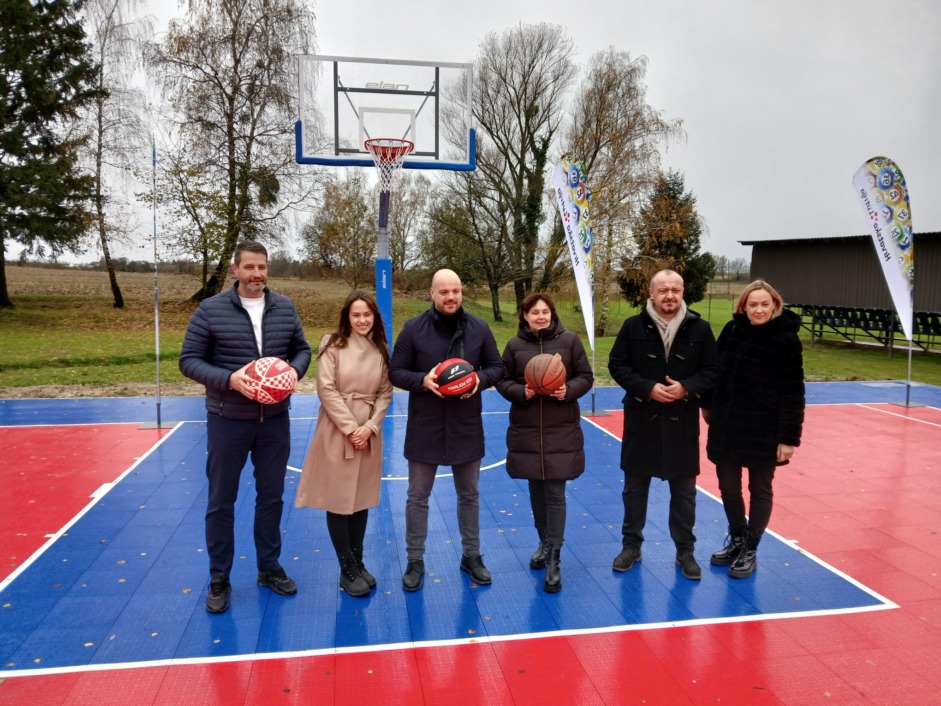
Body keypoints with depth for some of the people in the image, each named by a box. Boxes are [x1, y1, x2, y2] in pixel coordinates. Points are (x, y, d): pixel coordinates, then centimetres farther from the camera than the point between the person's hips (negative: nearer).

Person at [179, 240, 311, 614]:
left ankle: (269, 568, 32)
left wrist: (295, 370, -13)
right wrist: (227, 379, -23)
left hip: (275, 420, 3)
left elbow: (302, 349, 9)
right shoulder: (210, 310, -8)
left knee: (271, 496, 15)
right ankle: (219, 579, 25)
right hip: (228, 421, -3)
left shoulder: (285, 308, 2)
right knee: (221, 501, 8)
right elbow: (189, 360, -7)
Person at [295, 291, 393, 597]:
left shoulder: (381, 350, 5)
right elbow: (327, 390, -12)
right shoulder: (334, 345, -7)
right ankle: (347, 570, 16)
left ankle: (358, 563, 26)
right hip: (337, 432, -3)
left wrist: (370, 427, -9)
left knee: (361, 499, 12)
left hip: (369, 434, 4)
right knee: (338, 500, 3)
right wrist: (350, 428, -13)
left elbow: (385, 393, 4)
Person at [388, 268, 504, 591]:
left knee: (469, 495, 15)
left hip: (466, 426, 2)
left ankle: (471, 556, 33)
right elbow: (395, 372, -3)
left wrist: (480, 379, -15)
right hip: (424, 427, -2)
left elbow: (497, 366, 6)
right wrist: (422, 380, -22)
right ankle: (415, 560, 25)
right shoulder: (413, 328, -7)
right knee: (418, 497, 8)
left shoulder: (479, 328, -1)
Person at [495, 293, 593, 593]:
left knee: (555, 493, -3)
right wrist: (521, 392, -15)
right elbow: (503, 381, 4)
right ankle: (544, 543, 36)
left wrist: (568, 390, -18)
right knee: (536, 490, 15)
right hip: (526, 431, 2)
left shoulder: (570, 340, -2)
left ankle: (554, 560, 4)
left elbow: (586, 377, 2)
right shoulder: (515, 345, 1)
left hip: (561, 431, -2)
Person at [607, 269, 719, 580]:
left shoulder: (699, 328, -1)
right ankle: (631, 545, 27)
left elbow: (712, 370, 1)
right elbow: (617, 365, -3)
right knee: (635, 487, 11)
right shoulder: (633, 326, -3)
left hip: (682, 421, 0)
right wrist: (648, 388, -16)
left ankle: (685, 551, 26)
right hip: (641, 418, 0)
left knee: (684, 490, 10)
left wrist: (686, 388, -17)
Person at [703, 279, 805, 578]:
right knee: (728, 485, 14)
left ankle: (750, 550, 27)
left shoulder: (786, 339, -12)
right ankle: (736, 539, 36)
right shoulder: (732, 330, 0)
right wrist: (708, 404, 19)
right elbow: (715, 368, 13)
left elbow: (793, 393, -12)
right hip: (726, 425, 4)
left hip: (764, 430, -4)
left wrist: (789, 437, -15)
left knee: (760, 489, 11)